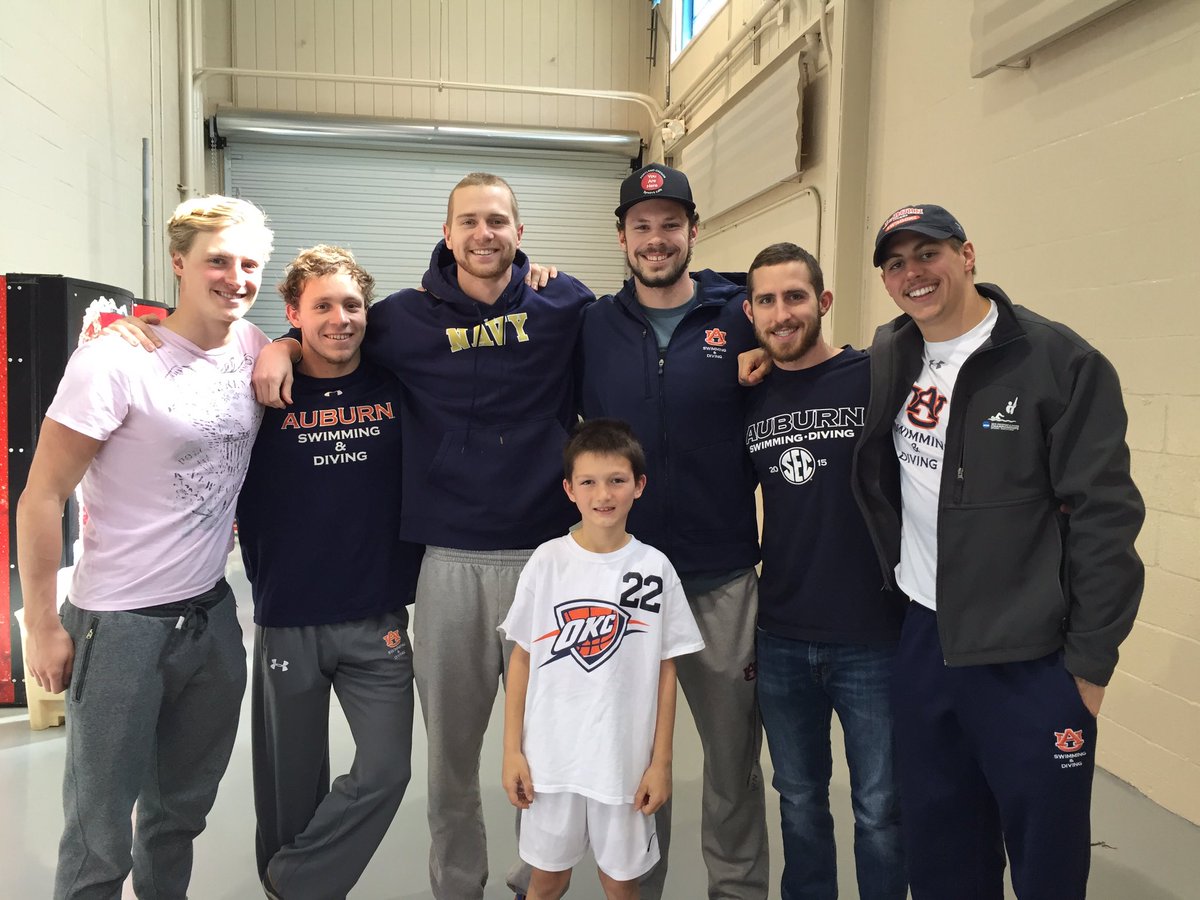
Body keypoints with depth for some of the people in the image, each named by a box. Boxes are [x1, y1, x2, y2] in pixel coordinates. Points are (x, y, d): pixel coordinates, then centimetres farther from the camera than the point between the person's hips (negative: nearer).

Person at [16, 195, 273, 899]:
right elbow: (42, 498, -12)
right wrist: (43, 627, -9)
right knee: (99, 839, 7)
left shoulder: (252, 347, 0)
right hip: (122, 624, -5)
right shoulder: (117, 359, -15)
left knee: (183, 813, 21)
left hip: (213, 614, 6)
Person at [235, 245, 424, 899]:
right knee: (294, 785, 12)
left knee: (386, 771, -1)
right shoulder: (265, 394, -4)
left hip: (378, 620, 2)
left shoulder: (396, 389, 0)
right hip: (288, 622, -1)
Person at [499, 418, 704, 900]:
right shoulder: (547, 561, -5)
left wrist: (661, 761, -1)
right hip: (551, 755, 0)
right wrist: (512, 750, -2)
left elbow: (665, 671, 0)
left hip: (627, 760, 0)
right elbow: (522, 659, 0)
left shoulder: (654, 568, -5)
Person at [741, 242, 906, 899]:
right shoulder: (751, 399, 3)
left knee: (879, 809, 12)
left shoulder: (876, 378, -10)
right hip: (781, 643, 4)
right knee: (799, 801, 19)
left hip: (872, 642, -3)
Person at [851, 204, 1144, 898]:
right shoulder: (888, 357, 4)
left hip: (1032, 659, -4)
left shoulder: (1060, 362, -12)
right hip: (922, 639, 5)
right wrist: (893, 570, 8)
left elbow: (1105, 519, -13)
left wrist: (1090, 661, -11)